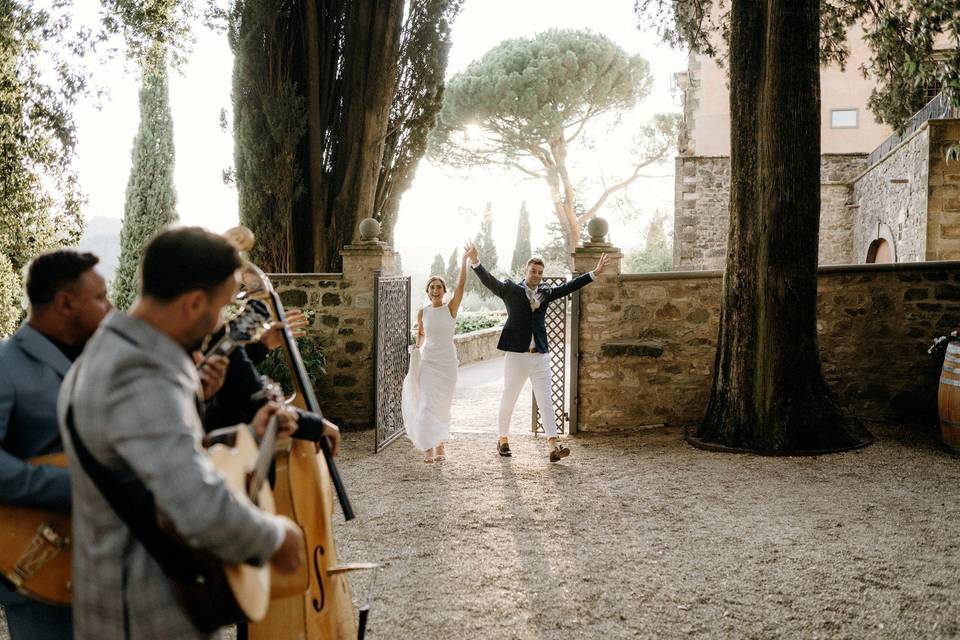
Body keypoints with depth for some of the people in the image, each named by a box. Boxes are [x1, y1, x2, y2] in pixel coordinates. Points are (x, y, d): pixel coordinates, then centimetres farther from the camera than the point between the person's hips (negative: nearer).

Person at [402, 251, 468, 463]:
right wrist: (417, 350, 3)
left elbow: (461, 285, -14)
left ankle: (440, 443, 23)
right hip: (428, 360, 1)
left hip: (447, 361, -1)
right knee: (427, 403, -10)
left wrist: (464, 260, -18)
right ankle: (429, 448, -12)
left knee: (443, 404, 7)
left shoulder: (451, 308, -4)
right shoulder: (422, 312, 2)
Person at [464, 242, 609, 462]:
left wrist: (594, 272, 8)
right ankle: (503, 440, 25)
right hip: (516, 355, -3)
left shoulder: (545, 293, 13)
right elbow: (489, 281, -12)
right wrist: (475, 261, -28)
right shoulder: (511, 290, 0)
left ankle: (553, 445, -8)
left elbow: (568, 287, 13)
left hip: (540, 356, 3)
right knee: (508, 400, 9)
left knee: (545, 401, -3)